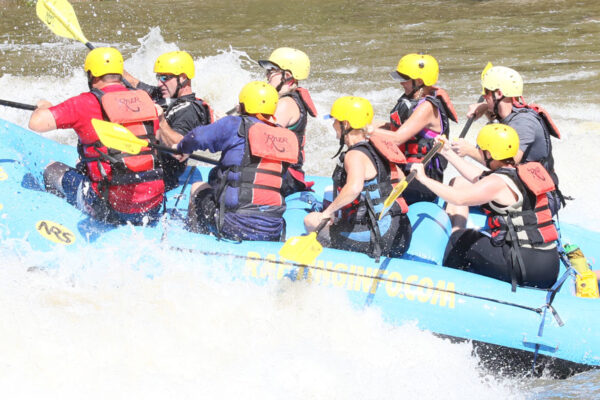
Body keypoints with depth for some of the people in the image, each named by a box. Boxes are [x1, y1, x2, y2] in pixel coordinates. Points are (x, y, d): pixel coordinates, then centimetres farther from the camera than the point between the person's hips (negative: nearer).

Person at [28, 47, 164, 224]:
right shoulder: (147, 102, 6)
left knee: (53, 170, 19)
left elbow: (36, 123, -10)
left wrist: (43, 107, 14)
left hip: (115, 208, -5)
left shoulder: (86, 103, -8)